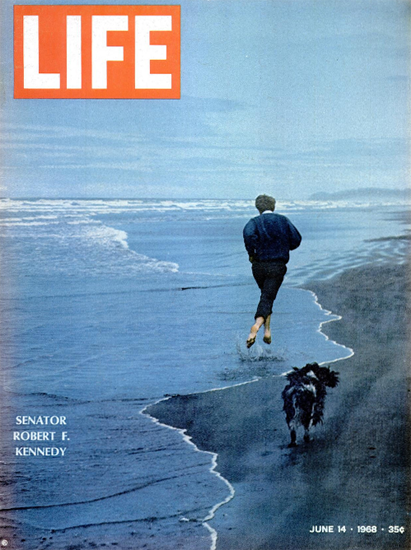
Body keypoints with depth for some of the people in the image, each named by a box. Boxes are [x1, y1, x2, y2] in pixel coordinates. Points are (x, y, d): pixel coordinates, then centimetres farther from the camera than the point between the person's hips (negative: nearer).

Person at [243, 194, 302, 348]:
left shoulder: (255, 222, 0)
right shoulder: (283, 220, 7)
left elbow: (248, 234, -22)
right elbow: (296, 240, 2)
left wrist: (251, 253, -8)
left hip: (259, 265, 1)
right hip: (278, 266, -1)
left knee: (266, 295, 22)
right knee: (268, 298, -5)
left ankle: (267, 330, 17)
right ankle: (256, 326, -29)